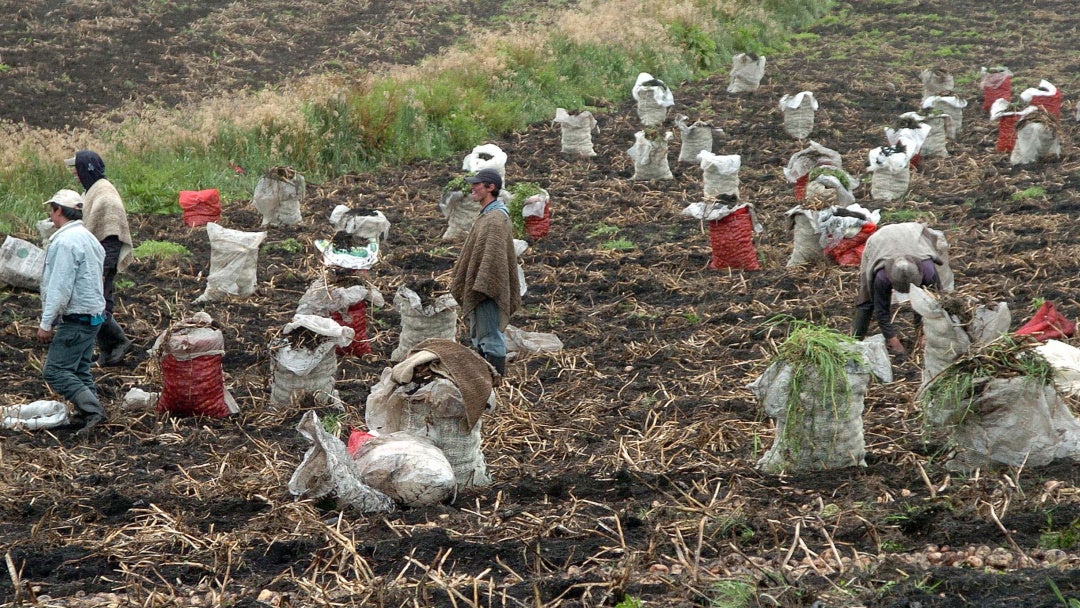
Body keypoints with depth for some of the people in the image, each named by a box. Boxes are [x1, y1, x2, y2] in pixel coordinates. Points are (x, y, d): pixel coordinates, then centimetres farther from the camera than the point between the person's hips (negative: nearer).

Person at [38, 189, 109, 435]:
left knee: (55, 370, -8)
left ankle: (93, 410, -17)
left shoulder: (65, 241, -17)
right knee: (79, 370, 14)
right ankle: (92, 414, 9)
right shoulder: (88, 238, 15)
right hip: (93, 314, 10)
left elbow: (60, 287, -21)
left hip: (76, 319, -10)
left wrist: (46, 322, -16)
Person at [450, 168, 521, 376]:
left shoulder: (495, 219, -18)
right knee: (479, 336, 17)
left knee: (491, 337, -6)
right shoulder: (487, 215, 17)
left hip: (487, 289, -11)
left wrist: (482, 286, -26)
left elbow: (493, 256, -24)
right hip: (480, 289, 11)